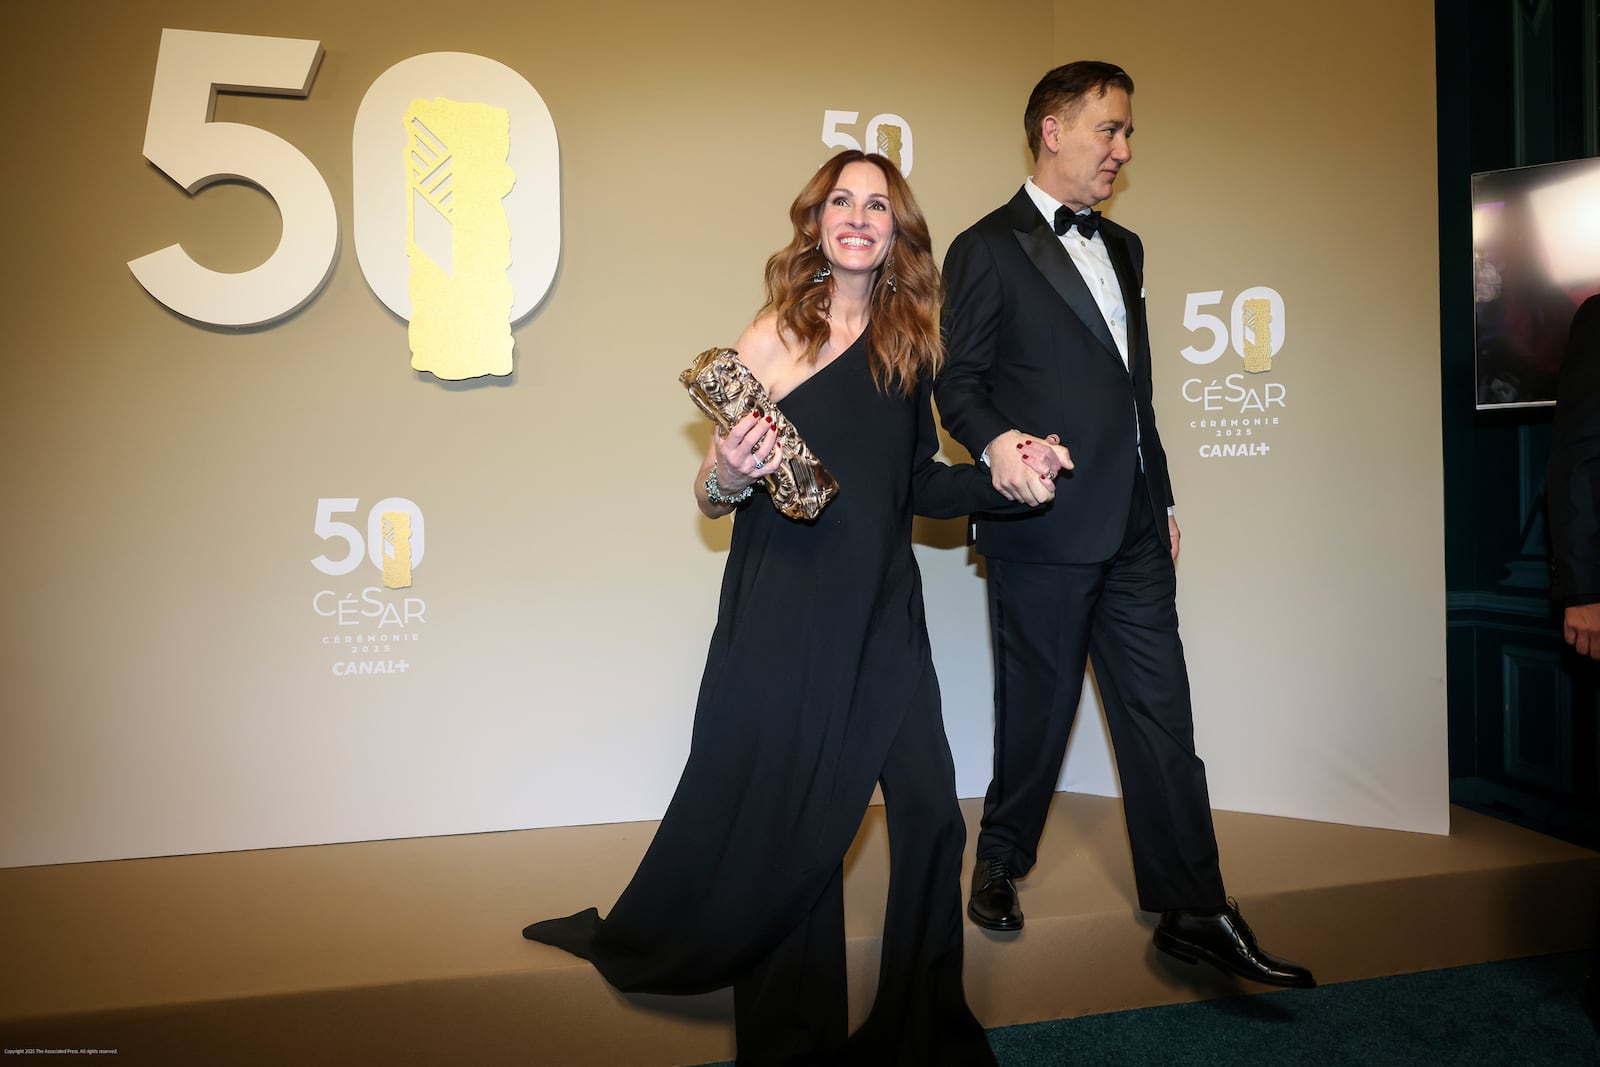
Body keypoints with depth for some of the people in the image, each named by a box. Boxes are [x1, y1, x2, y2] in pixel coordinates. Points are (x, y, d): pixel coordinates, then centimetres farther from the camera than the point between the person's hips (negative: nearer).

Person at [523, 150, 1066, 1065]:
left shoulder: (909, 342, 7)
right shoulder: (776, 337, -6)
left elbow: (915, 488, 13)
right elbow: (713, 497, -4)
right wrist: (729, 476, -26)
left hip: (884, 614, 4)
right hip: (787, 614, -4)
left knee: (931, 812, 3)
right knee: (790, 827, 6)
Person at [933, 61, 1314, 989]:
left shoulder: (1123, 248, 19)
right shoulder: (989, 249, -2)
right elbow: (958, 382, -7)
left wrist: (1162, 496, 17)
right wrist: (997, 441, -28)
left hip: (1133, 529, 6)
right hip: (1045, 529, -6)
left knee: (1162, 716, 5)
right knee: (1039, 710, 7)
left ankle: (1193, 913, 13)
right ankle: (1002, 863, 31)